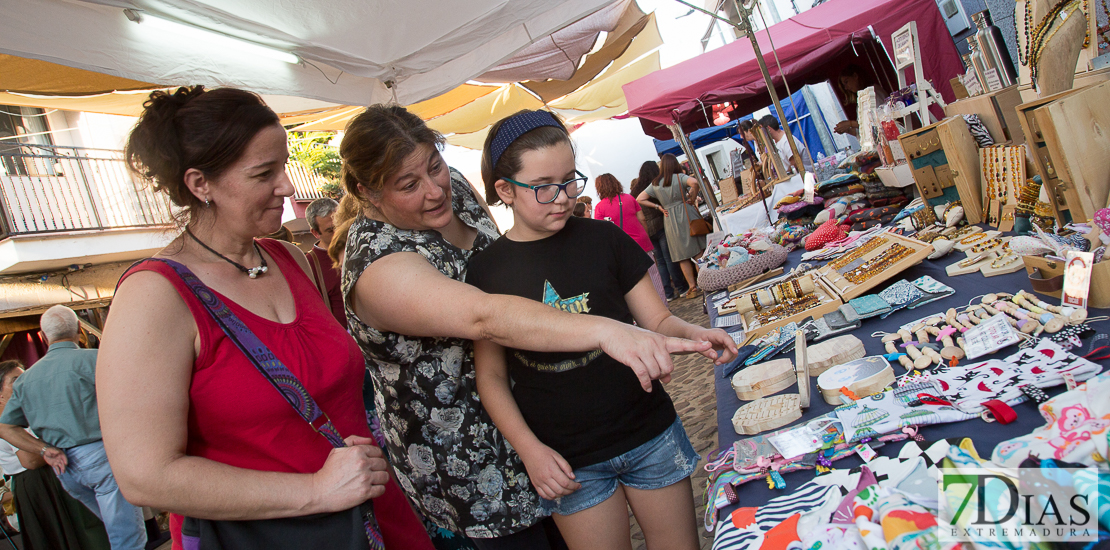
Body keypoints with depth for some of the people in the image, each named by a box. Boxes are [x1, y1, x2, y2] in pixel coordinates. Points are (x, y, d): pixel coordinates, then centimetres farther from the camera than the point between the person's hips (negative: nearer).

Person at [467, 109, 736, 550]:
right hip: (568, 462, -1)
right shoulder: (485, 272, -5)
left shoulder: (603, 239, -3)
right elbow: (491, 374, -1)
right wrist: (530, 449, -11)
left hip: (650, 433, 2)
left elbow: (657, 320, 2)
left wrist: (691, 332, -20)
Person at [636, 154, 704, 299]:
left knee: (682, 256, 4)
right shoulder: (679, 177, -3)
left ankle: (692, 287, 5)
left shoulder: (655, 184, 6)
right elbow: (694, 182, -22)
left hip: (669, 219, 2)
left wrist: (658, 207, 6)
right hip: (686, 213, -2)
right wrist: (692, 199, -7)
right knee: (698, 250, 6)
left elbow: (640, 199, 6)